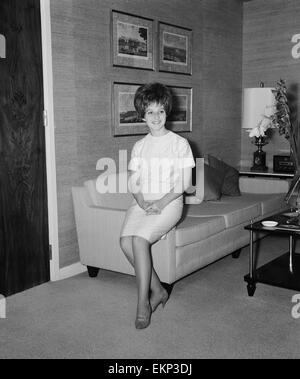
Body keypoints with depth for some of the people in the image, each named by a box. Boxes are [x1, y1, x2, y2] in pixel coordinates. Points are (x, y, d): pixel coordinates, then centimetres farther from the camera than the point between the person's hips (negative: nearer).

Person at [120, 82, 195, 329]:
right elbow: (133, 182, 10)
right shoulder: (139, 146, 14)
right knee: (126, 240, -23)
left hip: (169, 203, -4)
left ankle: (143, 302, -16)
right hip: (143, 202, 4)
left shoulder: (179, 143, 1)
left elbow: (184, 183, -4)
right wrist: (141, 200, -11)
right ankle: (158, 290, -7)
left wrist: (162, 202, -17)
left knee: (140, 239, -28)